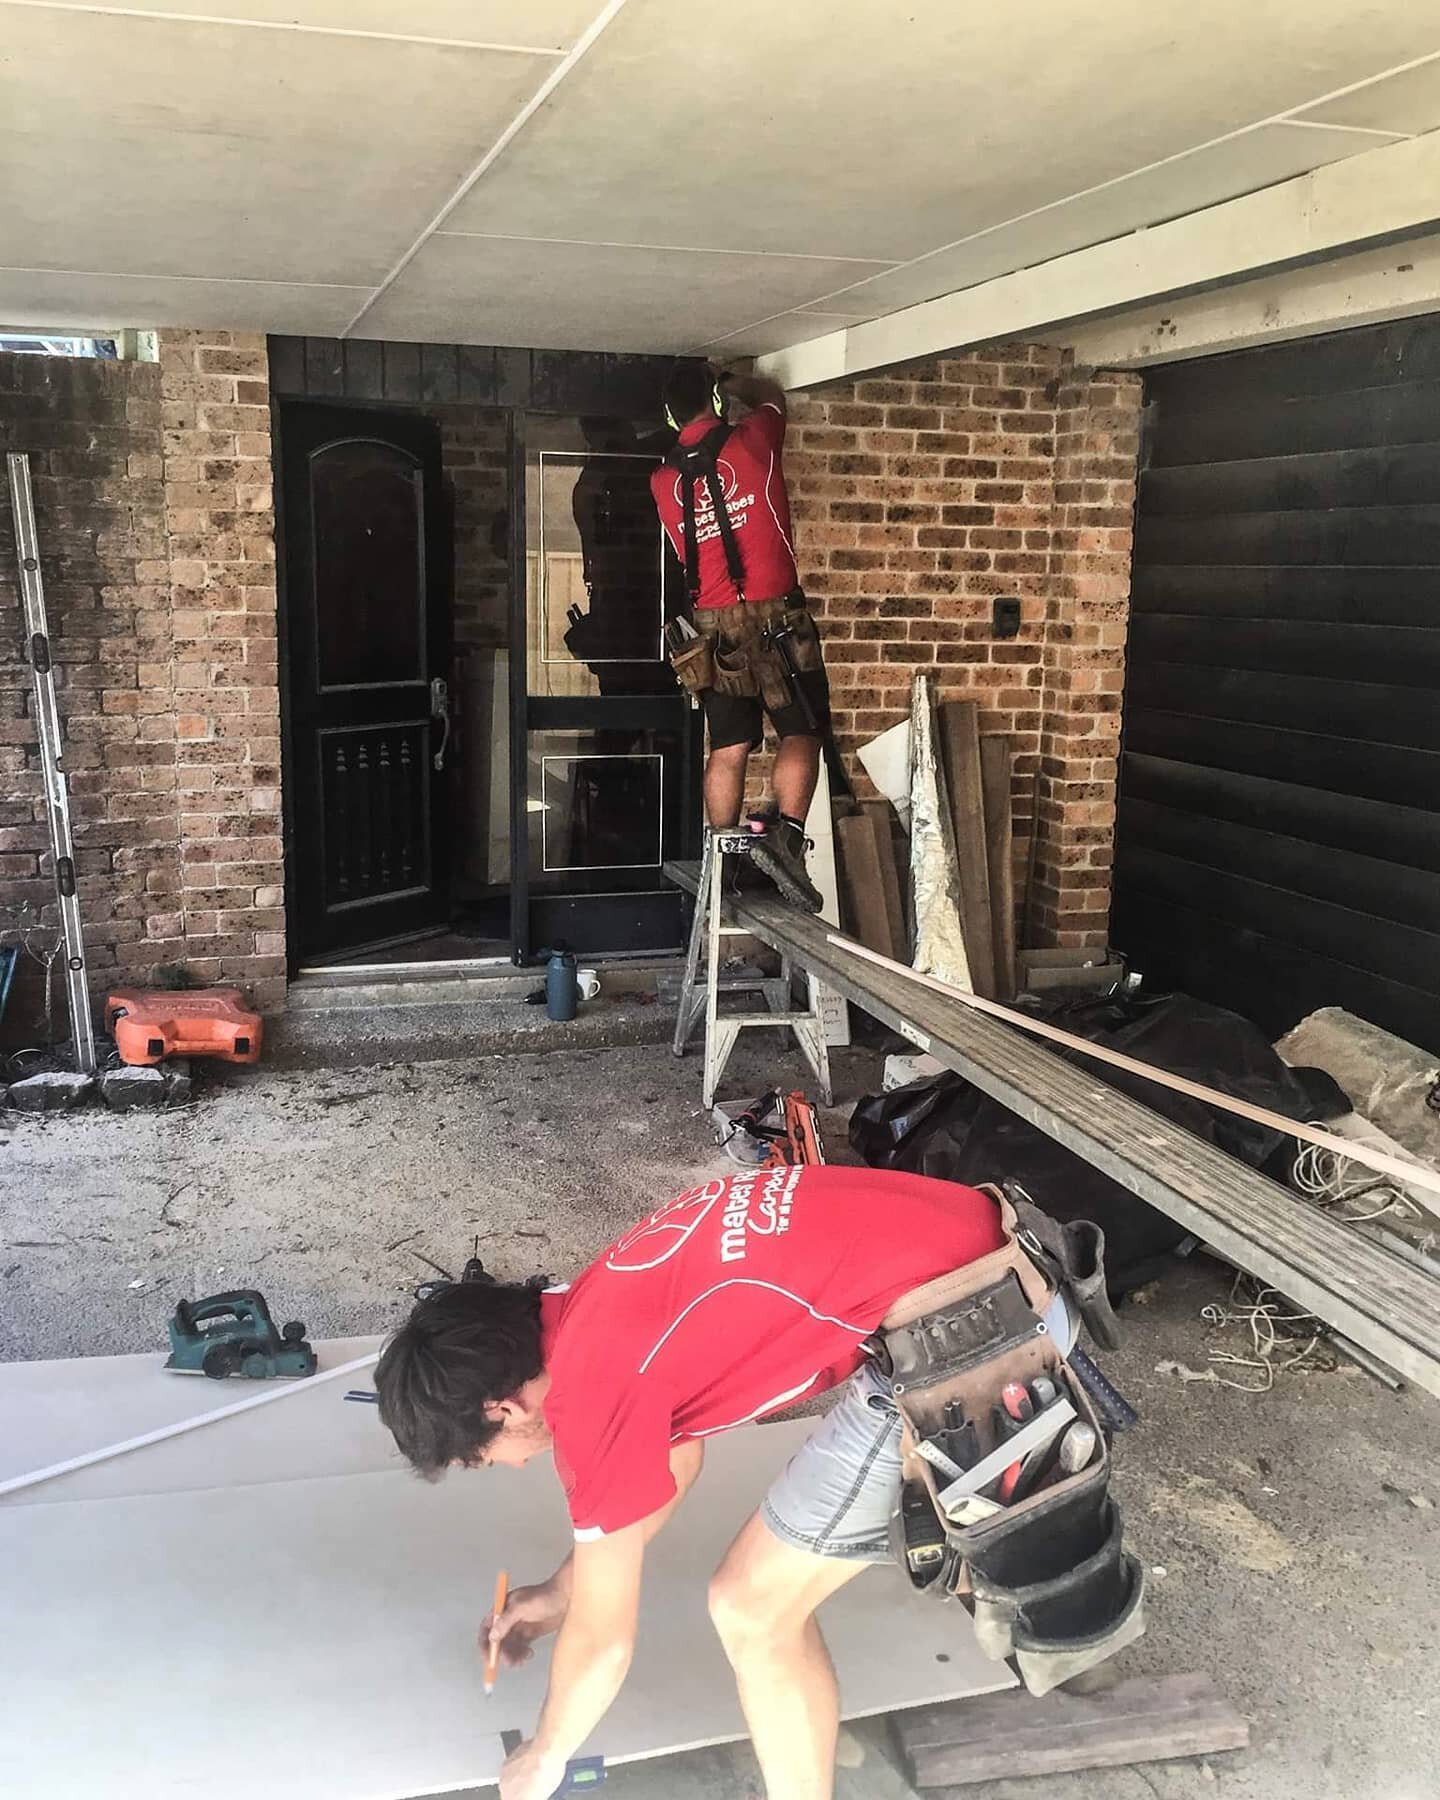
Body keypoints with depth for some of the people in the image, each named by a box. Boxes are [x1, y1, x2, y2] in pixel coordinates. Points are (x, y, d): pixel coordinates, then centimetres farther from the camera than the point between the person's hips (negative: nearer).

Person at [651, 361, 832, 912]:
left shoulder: (663, 480, 8)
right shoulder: (751, 441, -1)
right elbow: (771, 392, 20)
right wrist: (724, 381, 38)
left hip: (714, 625, 4)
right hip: (774, 614, -4)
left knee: (728, 749, 7)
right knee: (802, 733, -2)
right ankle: (784, 834, -21)